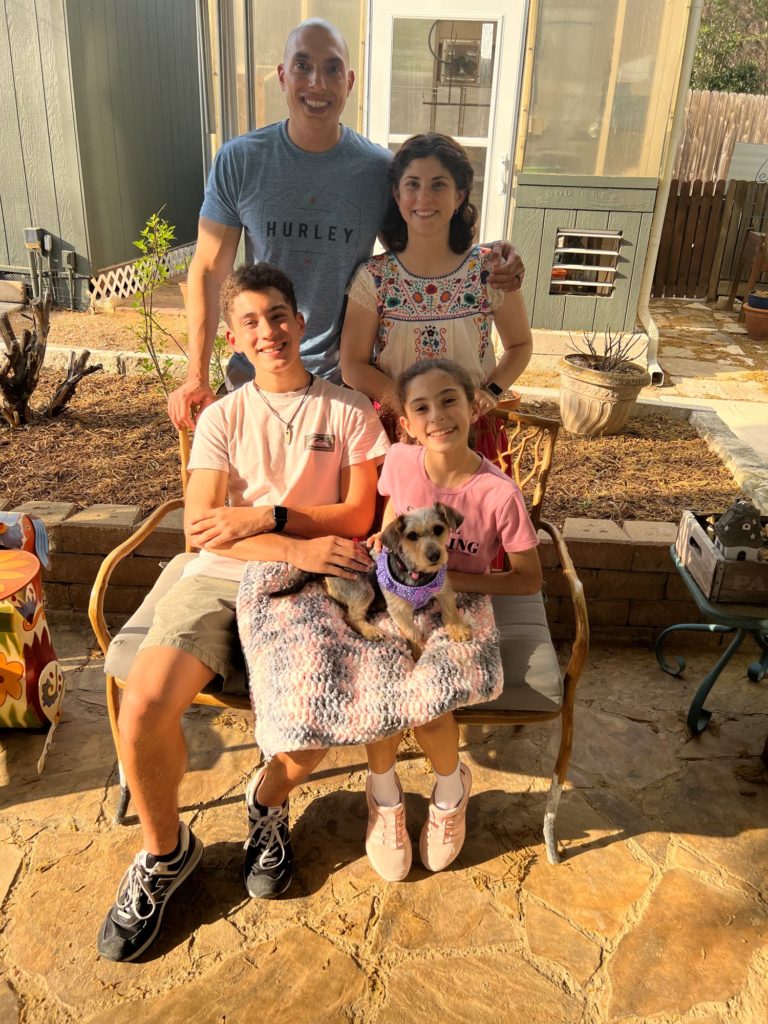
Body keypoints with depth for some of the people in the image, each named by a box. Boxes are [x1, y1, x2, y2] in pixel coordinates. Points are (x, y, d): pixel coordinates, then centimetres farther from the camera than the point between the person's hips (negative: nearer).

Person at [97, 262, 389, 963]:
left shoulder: (349, 411, 7)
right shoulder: (222, 418, 9)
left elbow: (357, 516, -1)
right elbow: (201, 528, -4)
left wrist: (265, 517, -12)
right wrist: (298, 547, -18)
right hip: (218, 578, 2)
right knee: (144, 703, -21)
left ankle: (268, 801, 13)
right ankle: (164, 851, 10)